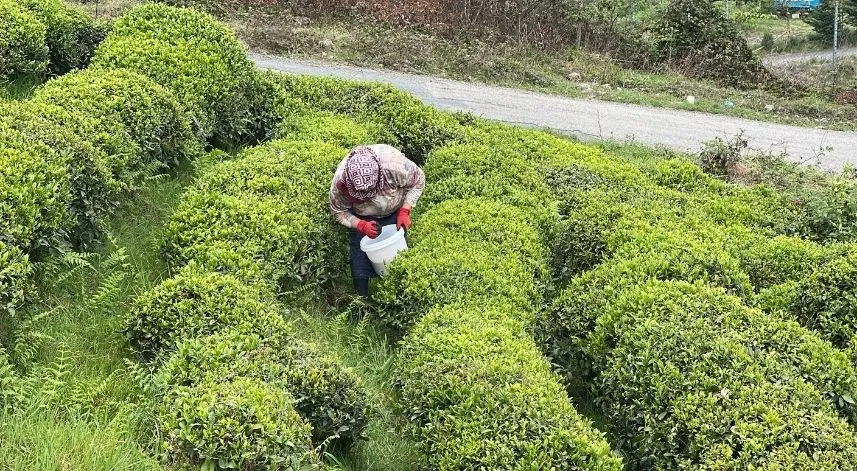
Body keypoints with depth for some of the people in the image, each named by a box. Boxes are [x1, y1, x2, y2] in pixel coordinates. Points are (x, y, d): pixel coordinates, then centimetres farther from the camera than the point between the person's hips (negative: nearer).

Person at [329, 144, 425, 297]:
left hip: (394, 214, 0)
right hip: (361, 218, 0)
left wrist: (405, 211, -24)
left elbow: (418, 181, -18)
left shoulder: (395, 165, -41)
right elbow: (339, 212, -15)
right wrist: (362, 226, -31)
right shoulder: (340, 182, -37)